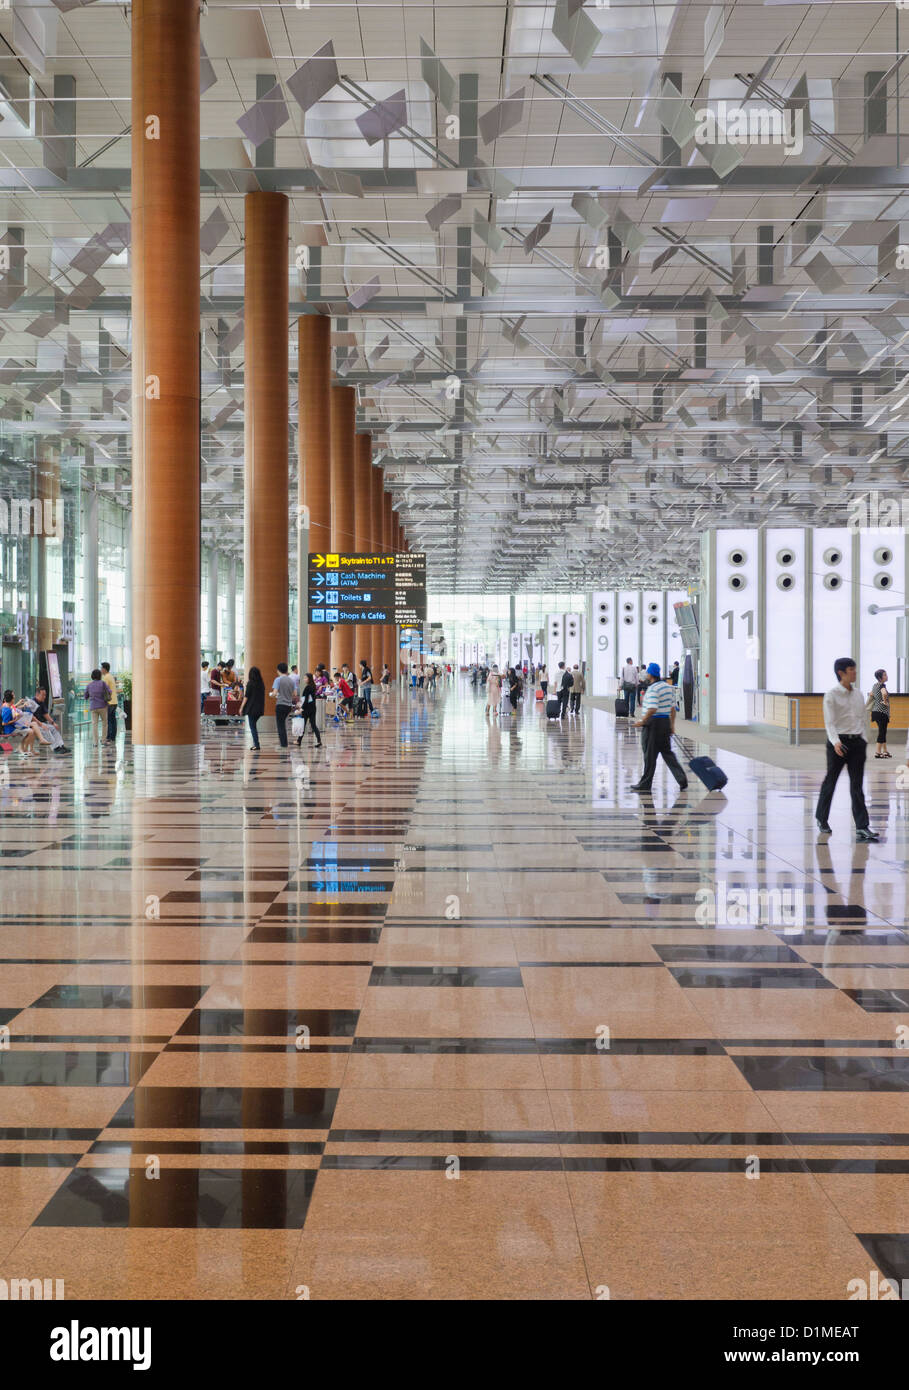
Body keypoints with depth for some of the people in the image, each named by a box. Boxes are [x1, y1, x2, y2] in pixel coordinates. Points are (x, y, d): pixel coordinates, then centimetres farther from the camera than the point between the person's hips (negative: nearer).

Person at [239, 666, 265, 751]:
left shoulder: (250, 683, -11)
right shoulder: (262, 684, 5)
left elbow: (246, 696, -11)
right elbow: (262, 696, 9)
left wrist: (241, 707, -5)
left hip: (252, 708, -5)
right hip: (260, 708, 5)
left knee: (252, 726, 0)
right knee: (254, 725, 20)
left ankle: (257, 745, -6)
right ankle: (255, 743, 16)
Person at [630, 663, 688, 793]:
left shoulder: (653, 689, -16)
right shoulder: (667, 686, 13)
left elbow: (652, 709, -26)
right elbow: (673, 707, 17)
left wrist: (642, 721, -18)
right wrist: (672, 725, 21)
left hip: (653, 724, -8)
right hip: (666, 722, 8)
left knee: (650, 756, 0)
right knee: (667, 753, 13)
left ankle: (645, 784, 8)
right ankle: (682, 780, 5)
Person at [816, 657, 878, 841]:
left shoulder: (858, 695, 10)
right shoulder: (831, 695, -6)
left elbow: (862, 720, 17)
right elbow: (829, 722, -13)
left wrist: (863, 741, 12)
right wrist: (835, 741, -27)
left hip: (856, 742, 4)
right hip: (838, 742, -4)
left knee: (857, 786, -1)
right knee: (830, 781, 6)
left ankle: (862, 827, -6)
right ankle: (821, 819, 26)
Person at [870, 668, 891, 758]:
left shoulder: (875, 685, 11)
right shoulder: (882, 685, -16)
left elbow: (871, 695, 25)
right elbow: (884, 693, -36)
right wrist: (885, 702, -21)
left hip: (875, 711, 9)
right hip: (882, 712, -9)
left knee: (882, 731, 17)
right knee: (882, 732, -3)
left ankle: (885, 751, 25)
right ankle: (878, 752, -2)